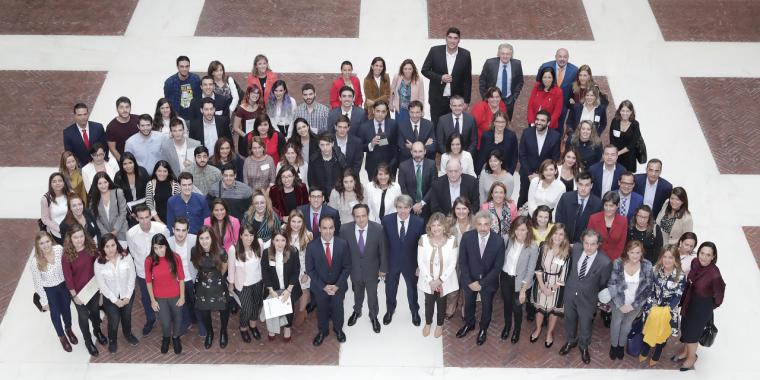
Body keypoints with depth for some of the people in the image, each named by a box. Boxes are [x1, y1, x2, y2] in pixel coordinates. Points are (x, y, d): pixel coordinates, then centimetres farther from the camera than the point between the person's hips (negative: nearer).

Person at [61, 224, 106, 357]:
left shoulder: (92, 248, -14)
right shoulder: (67, 256, -24)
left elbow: (97, 266, 0)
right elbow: (68, 278, -17)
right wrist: (74, 296, -14)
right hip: (79, 291, -3)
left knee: (94, 311, 27)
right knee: (83, 316, 17)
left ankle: (97, 331, 54)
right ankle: (88, 341, 40)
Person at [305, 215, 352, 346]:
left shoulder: (343, 244, -18)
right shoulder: (312, 246, -19)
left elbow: (347, 267, -9)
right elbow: (310, 269, -11)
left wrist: (337, 285, -15)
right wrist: (323, 286, -15)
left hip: (338, 286, 1)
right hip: (320, 286, 0)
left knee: (338, 309, 22)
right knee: (322, 310, 20)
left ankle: (338, 329, 49)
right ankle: (322, 331, 46)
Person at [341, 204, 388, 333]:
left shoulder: (378, 229, -25)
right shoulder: (345, 230, -23)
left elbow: (383, 250, -11)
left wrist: (383, 268, -3)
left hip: (371, 270, -1)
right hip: (355, 269, 1)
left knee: (372, 295, 16)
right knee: (357, 293, 26)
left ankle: (374, 317, 44)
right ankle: (357, 312, 55)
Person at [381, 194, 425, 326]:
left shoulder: (419, 222, -20)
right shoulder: (386, 220, -18)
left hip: (411, 263, -1)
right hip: (391, 262, 1)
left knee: (412, 288, 22)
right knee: (390, 288, 22)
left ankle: (414, 312, 49)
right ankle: (390, 310, 50)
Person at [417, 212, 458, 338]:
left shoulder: (452, 240, -20)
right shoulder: (423, 239, -17)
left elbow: (453, 263, -14)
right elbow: (420, 262, -12)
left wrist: (440, 280, -17)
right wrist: (430, 280, -15)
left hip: (445, 280, -1)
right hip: (428, 280, 1)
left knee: (441, 302, 20)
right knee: (429, 302, 21)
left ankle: (440, 325, 46)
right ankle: (428, 323, 48)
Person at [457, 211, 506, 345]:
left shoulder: (499, 240, -24)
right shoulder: (467, 237, -21)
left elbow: (498, 266, -17)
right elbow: (462, 261, -12)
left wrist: (482, 283, -18)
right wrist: (469, 281, -16)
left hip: (488, 281, -1)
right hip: (470, 279, 1)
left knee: (487, 306, 22)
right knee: (469, 303, 25)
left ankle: (483, 329, 48)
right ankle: (469, 324, 53)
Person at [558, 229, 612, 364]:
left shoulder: (604, 262, -29)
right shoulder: (575, 248, -20)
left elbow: (603, 284, -9)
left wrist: (600, 299, 5)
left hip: (587, 298, -3)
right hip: (570, 292, 3)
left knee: (585, 324, 18)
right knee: (570, 319, 25)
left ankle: (584, 347, 46)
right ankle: (571, 341, 52)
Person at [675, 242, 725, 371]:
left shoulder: (714, 274, -33)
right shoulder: (695, 263, -16)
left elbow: (718, 293, -15)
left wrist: (711, 306, 2)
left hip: (703, 306, -6)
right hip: (689, 300, 6)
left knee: (692, 331, 15)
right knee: (685, 327, 24)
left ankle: (691, 357, 43)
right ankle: (686, 352, 51)